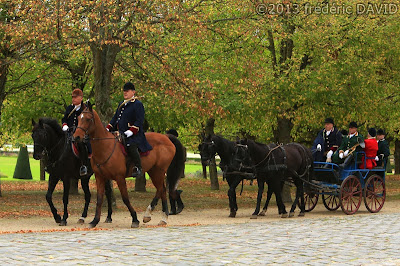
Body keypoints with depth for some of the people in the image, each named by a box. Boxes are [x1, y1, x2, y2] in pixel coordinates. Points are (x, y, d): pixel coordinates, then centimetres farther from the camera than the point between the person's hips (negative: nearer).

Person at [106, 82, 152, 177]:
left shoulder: (138, 104, -3)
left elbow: (139, 120, -11)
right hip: (120, 133, 9)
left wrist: (131, 131, -23)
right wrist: (108, 128, 13)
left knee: (130, 146, -33)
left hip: (133, 134, -8)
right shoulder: (121, 104, 22)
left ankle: (138, 167, -23)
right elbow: (115, 118, 26)